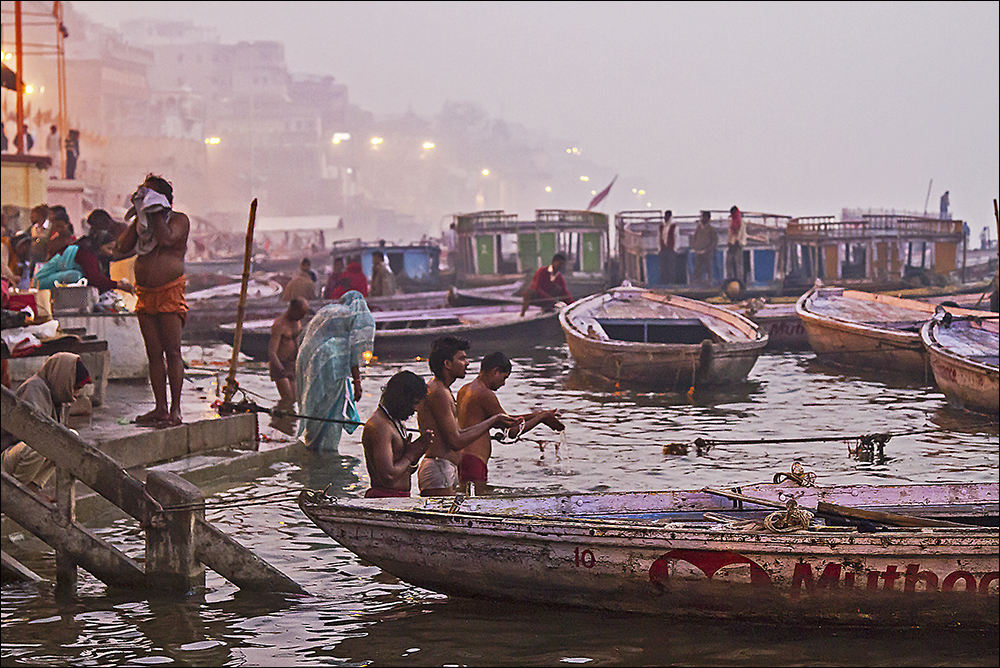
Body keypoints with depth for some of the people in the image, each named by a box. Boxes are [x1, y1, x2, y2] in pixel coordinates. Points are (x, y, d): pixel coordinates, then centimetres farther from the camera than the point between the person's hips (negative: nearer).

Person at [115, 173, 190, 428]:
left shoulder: (179, 219, 0)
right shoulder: (142, 221, 17)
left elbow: (167, 238, -20)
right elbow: (123, 247, 4)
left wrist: (155, 213, -9)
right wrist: (139, 218, 1)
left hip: (170, 292, -6)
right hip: (145, 293, 6)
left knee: (172, 352, -8)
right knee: (154, 354, 5)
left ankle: (175, 409, -7)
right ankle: (160, 407, 8)